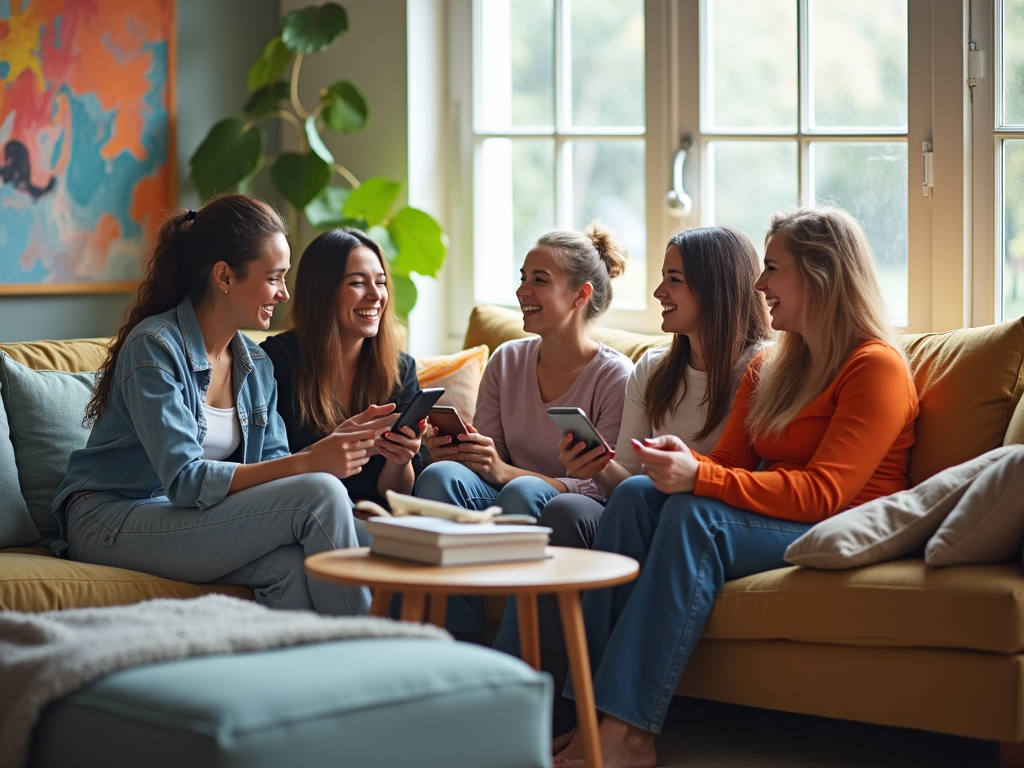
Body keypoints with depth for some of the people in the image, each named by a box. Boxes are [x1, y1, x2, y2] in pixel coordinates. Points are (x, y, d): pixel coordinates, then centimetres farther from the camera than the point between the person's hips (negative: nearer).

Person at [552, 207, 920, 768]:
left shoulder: (877, 368, -8)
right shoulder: (768, 368, 19)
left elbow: (822, 493, -19)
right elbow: (729, 465, 13)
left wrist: (699, 478, -29)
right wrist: (684, 459, -13)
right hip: (766, 518, 8)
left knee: (695, 515, -32)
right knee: (636, 493, -19)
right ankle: (593, 718, -31)